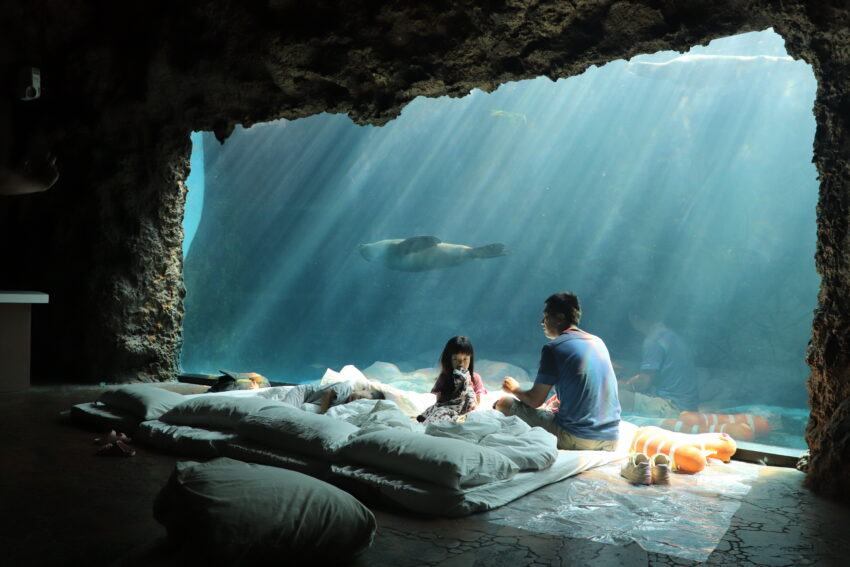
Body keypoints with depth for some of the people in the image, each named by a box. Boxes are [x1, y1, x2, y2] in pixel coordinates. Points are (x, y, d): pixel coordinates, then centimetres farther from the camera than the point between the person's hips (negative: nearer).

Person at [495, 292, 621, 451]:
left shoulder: (553, 348, -9)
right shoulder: (598, 342, 11)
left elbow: (535, 400, -5)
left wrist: (515, 389, 14)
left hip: (576, 439, -7)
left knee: (504, 404, 4)